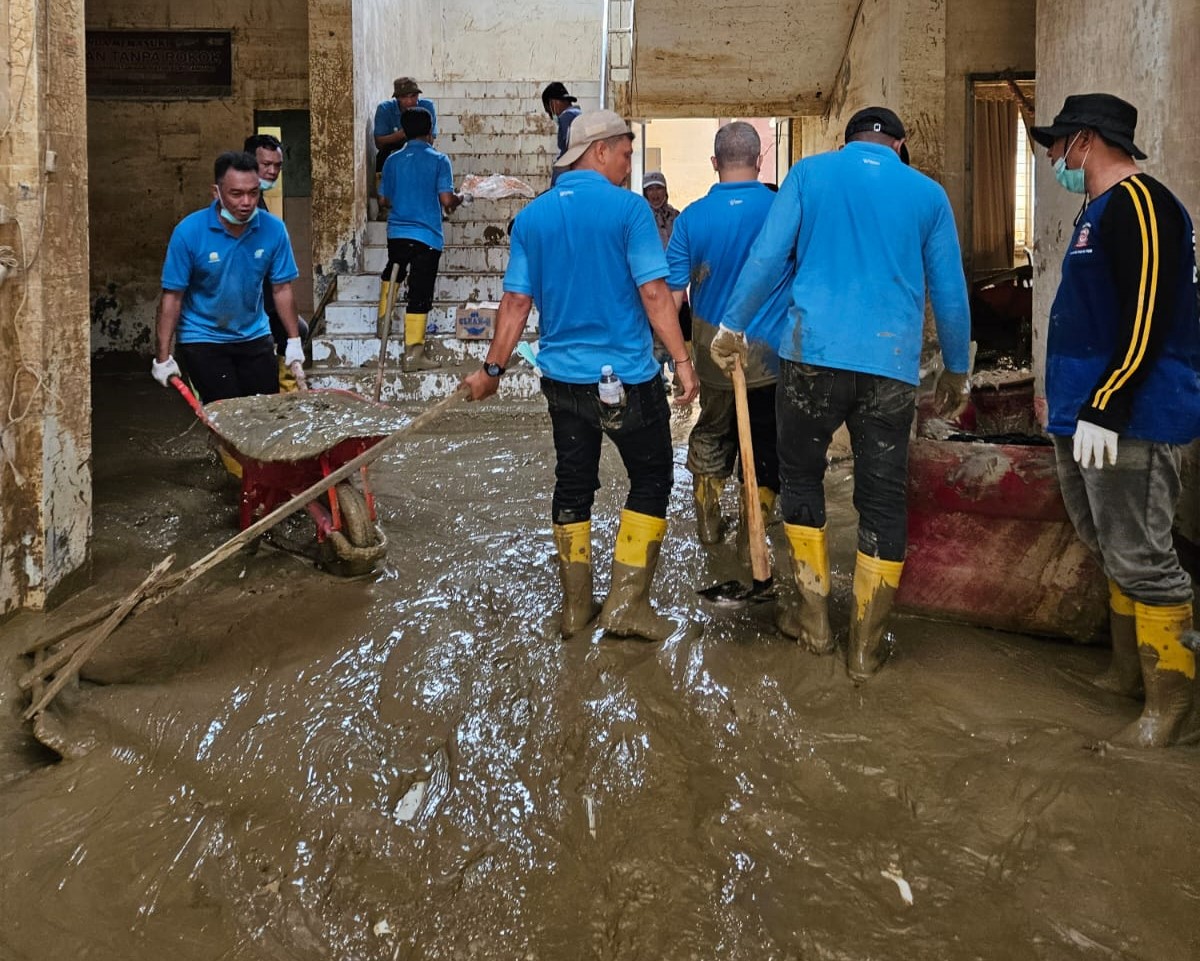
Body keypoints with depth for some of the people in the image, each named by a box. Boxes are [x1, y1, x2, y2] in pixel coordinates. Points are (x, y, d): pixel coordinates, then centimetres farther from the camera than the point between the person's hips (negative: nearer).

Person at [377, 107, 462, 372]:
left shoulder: (393, 161, 4)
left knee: (392, 273, 33)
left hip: (397, 233, 5)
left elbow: (386, 199, 12)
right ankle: (413, 354, -4)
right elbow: (446, 200, -13)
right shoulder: (438, 160, -8)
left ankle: (383, 319, 43)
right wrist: (459, 200, 8)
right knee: (420, 294, -3)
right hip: (426, 236, -4)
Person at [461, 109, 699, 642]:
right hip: (627, 378, -5)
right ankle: (627, 601, 5)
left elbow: (516, 302, 3)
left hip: (563, 378, 5)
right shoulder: (628, 208, -10)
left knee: (573, 484, 15)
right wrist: (682, 359, -10)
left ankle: (575, 605, 21)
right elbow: (654, 292, -15)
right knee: (651, 479, 10)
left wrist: (492, 368, 10)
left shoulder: (532, 216, 3)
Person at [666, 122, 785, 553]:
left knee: (711, 431, 23)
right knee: (765, 440, 14)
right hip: (771, 353, -1)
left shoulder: (692, 217, -10)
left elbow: (672, 292, -7)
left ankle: (708, 521, 30)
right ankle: (752, 529, 20)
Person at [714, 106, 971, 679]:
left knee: (800, 477, 17)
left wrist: (733, 326, 8)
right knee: (883, 500, 8)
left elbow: (768, 257, -1)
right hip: (893, 368, 1)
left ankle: (814, 621, 21)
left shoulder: (809, 173, 8)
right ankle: (865, 648, 13)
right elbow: (950, 292, 13)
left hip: (813, 354, -1)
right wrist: (955, 372, 22)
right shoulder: (927, 194, 12)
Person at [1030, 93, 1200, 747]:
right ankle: (1128, 675, 29)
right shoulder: (1100, 210, 19)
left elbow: (1147, 318, -22)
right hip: (1088, 418, 11)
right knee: (1112, 553, 17)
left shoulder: (1137, 203, -13)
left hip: (1130, 422, -11)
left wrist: (1104, 408, -26)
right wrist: (1066, 397, 28)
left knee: (1141, 559, -7)